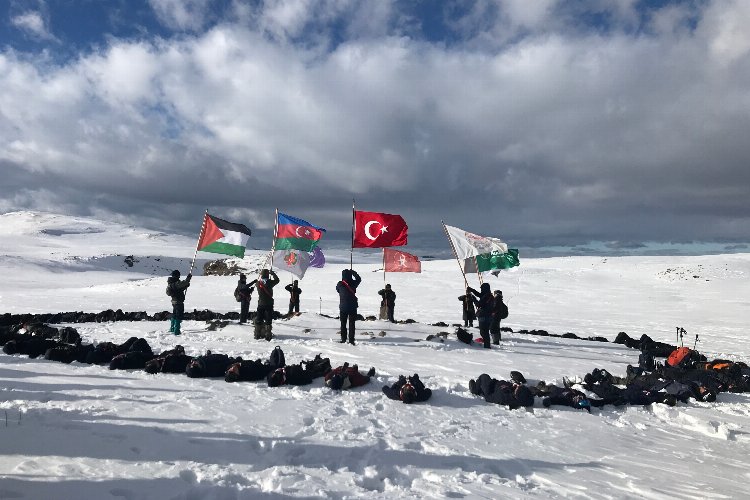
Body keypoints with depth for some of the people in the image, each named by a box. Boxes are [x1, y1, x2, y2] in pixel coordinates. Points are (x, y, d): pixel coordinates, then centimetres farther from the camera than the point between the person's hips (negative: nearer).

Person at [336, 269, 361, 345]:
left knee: (343, 324, 11)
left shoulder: (340, 284, -9)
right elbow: (359, 279, 14)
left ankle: (343, 339, 9)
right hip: (353, 307, 0)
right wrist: (353, 272, 24)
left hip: (343, 307, 0)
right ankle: (351, 340, 2)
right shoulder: (353, 283, -8)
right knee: (351, 324, 5)